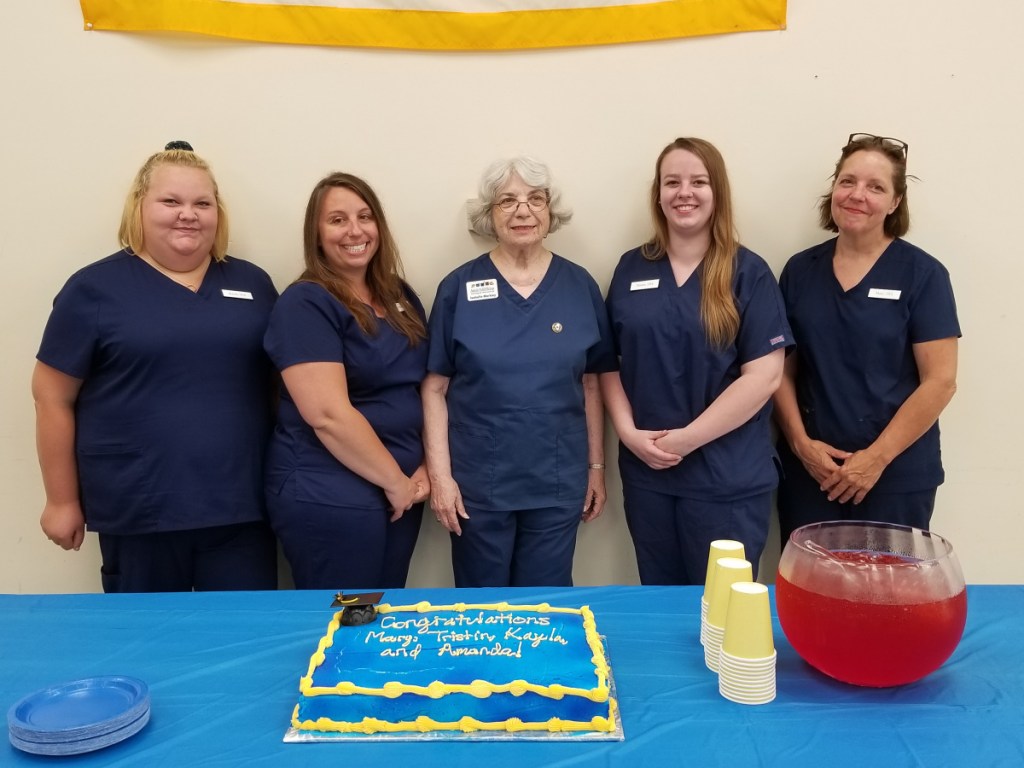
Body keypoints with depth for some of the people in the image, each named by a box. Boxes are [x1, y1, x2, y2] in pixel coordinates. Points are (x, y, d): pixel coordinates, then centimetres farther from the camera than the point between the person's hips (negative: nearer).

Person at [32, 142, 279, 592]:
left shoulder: (252, 284, 8)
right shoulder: (95, 289, -2)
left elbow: (283, 382, 14)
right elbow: (53, 397, 1)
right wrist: (62, 501, 2)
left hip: (241, 508, 3)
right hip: (139, 515, -2)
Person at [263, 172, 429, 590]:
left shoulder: (401, 298, 10)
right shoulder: (304, 305, -12)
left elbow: (423, 388, 14)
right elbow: (328, 414, -21)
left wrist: (424, 467, 2)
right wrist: (395, 480, -14)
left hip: (401, 488, 7)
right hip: (328, 497, -7)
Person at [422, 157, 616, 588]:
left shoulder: (579, 286, 1)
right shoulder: (458, 287, -4)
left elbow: (591, 384, 6)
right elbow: (435, 388, -2)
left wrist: (597, 466, 6)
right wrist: (439, 475, -7)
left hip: (558, 484, 1)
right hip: (478, 484, -1)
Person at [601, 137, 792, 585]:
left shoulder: (748, 272, -5)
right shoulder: (631, 268, 6)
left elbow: (764, 375, -11)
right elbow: (609, 362, 8)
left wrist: (685, 439, -14)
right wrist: (629, 433, -7)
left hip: (727, 481, -3)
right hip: (645, 473, 3)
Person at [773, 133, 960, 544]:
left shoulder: (921, 274, -4)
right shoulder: (800, 270, 5)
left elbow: (940, 381, -8)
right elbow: (782, 370, 6)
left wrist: (877, 458, -12)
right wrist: (800, 442, -6)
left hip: (896, 478, -2)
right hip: (809, 473, 3)